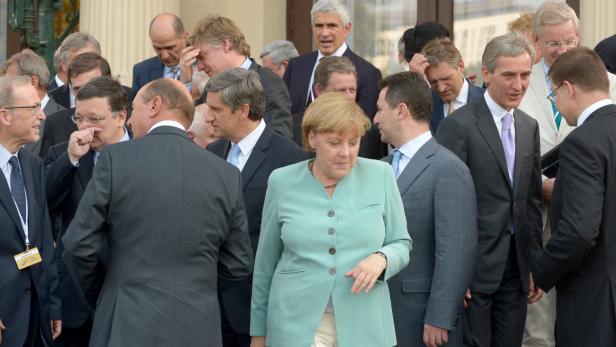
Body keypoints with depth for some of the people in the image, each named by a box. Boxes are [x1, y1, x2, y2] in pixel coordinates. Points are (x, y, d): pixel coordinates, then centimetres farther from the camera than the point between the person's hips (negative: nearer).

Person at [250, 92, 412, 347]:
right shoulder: (282, 182, 1)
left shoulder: (380, 175, 0)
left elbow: (402, 244, 8)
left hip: (364, 326, 1)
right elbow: (265, 262, 8)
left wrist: (381, 259, -14)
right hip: (297, 325, -1)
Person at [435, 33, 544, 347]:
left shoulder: (529, 127, 12)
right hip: (474, 267, -6)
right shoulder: (458, 125, -10)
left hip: (516, 269, 6)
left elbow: (532, 200, 16)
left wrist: (535, 266, 13)